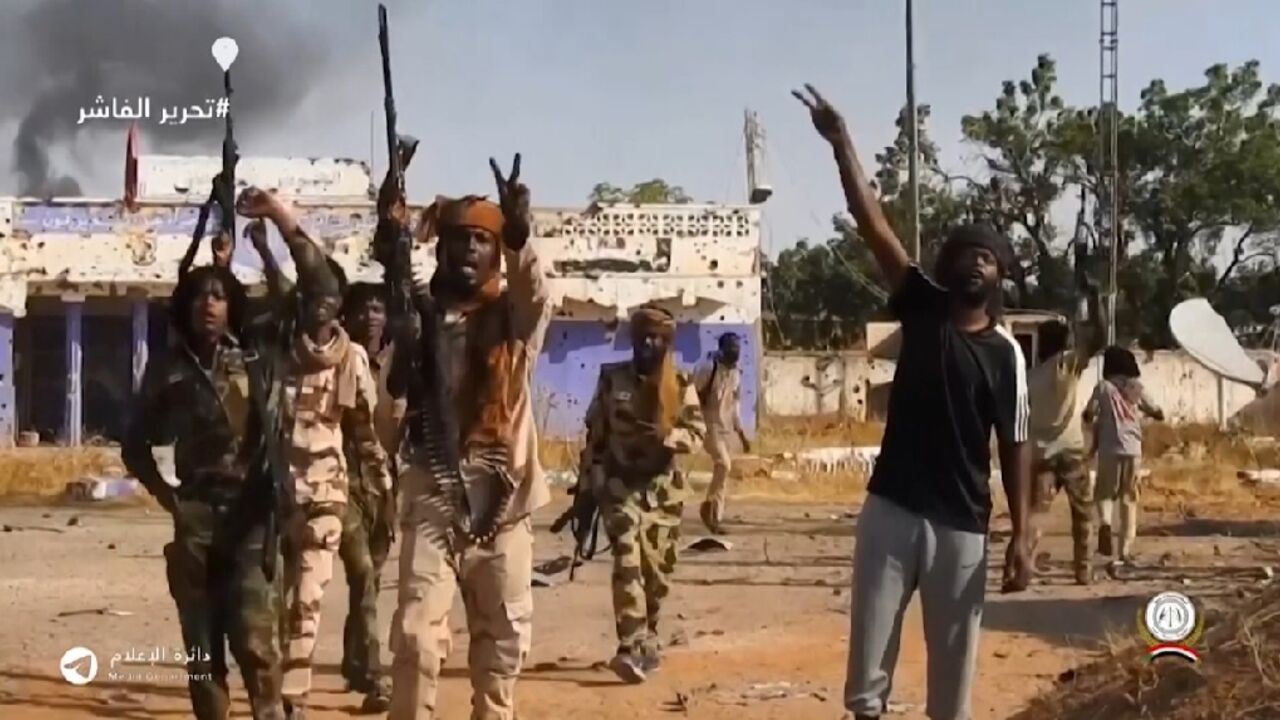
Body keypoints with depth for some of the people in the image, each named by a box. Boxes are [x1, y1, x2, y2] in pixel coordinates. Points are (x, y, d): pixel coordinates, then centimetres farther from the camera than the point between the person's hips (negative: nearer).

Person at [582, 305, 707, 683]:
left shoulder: (681, 385, 1)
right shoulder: (611, 378, 1)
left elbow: (698, 433, -6)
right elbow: (595, 433, 5)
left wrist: (666, 435, -26)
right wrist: (591, 483, 3)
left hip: (663, 488, 2)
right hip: (620, 484, -2)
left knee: (657, 569, 10)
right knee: (628, 561, -17)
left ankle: (646, 641, 29)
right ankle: (630, 648, -25)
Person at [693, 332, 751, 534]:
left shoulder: (737, 374, 9)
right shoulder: (709, 369, -12)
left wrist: (741, 434, 15)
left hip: (726, 428, 7)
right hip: (709, 425, -7)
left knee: (721, 470, 6)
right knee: (723, 464, -21)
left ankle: (716, 517, 11)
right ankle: (708, 505, -3)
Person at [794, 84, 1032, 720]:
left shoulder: (1006, 352, -1)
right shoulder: (921, 308, 2)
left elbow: (1015, 446, 0)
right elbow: (873, 225, -5)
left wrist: (1021, 536, -6)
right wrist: (841, 144, -11)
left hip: (962, 522, -1)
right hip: (892, 506, 1)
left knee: (954, 653, 8)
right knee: (870, 641, 3)